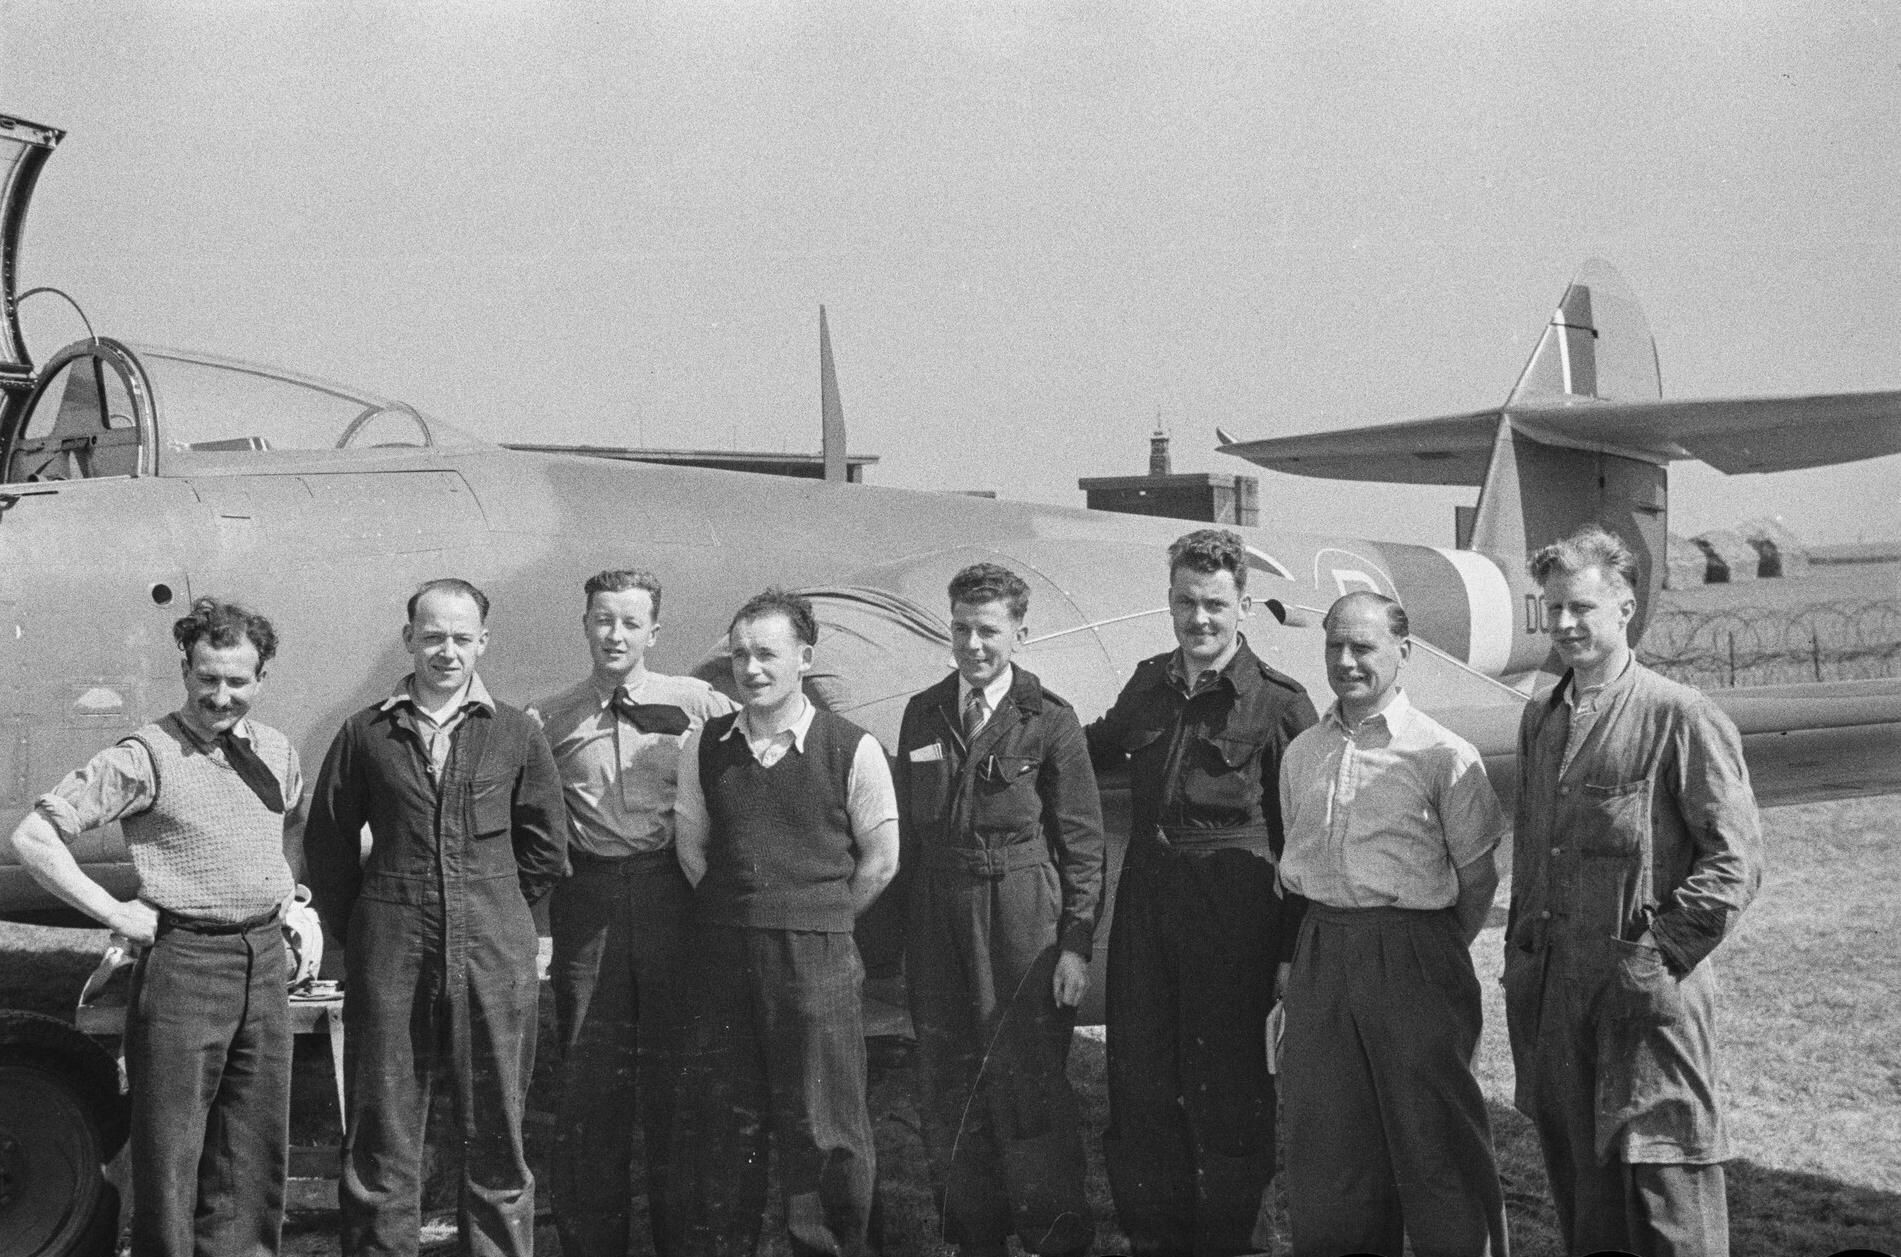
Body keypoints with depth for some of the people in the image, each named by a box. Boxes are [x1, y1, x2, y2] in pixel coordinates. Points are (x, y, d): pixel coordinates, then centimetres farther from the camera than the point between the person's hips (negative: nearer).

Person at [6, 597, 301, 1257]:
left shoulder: (276, 751, 8)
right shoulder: (145, 757, -11)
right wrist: (115, 912, -14)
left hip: (265, 958, 6)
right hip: (182, 961, -6)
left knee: (256, 1141, 13)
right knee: (169, 1146, -1)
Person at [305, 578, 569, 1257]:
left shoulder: (516, 734, 5)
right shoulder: (366, 734, 5)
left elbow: (546, 846, 12)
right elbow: (326, 844, 11)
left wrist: (488, 911, 10)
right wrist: (354, 932, 9)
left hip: (493, 954, 0)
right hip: (389, 960, 0)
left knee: (495, 1133, 6)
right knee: (381, 1132, 5)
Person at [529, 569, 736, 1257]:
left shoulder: (697, 704, 4)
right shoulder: (547, 720, 7)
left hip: (673, 896, -1)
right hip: (587, 903, 1)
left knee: (674, 1071, 5)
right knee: (590, 1078, 4)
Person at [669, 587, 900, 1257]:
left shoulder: (852, 748, -5)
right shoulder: (703, 746, 5)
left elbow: (880, 858, 2)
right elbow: (692, 847, 14)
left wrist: (819, 921, 5)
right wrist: (740, 915, 10)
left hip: (817, 955, -3)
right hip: (722, 950, 3)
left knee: (820, 1122, 1)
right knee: (718, 1118, 9)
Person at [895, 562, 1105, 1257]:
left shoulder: (1050, 721, -4)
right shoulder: (921, 714, 9)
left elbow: (1083, 842, -3)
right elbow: (905, 829, 12)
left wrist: (1076, 944, -9)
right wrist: (894, 932, 8)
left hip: (1022, 920, -4)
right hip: (935, 919, 5)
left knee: (1029, 1082, -2)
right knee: (946, 1086, 10)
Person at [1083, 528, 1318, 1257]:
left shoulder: (1279, 704, -7)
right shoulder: (1147, 686, 8)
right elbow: (1103, 746, 31)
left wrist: (1295, 951, -5)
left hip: (1232, 923, -5)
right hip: (1144, 905, 5)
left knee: (1228, 1092, 4)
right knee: (1138, 1083, 10)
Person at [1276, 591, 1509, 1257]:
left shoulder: (1441, 754, -8)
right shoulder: (1301, 754, 9)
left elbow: (1477, 876, -2)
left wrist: (1434, 951, 4)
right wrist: (1298, 950, 11)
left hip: (1414, 960, -5)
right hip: (1320, 958, 5)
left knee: (1433, 1137, 0)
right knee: (1325, 1134, 11)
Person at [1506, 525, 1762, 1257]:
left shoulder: (1680, 717, -8)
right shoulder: (1540, 720, 13)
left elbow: (1735, 861, -11)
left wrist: (1661, 951, -14)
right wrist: (1522, 952, 15)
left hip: (1646, 988, -7)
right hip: (1548, 988, 7)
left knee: (1662, 1179, -3)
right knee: (1578, 1181, 14)